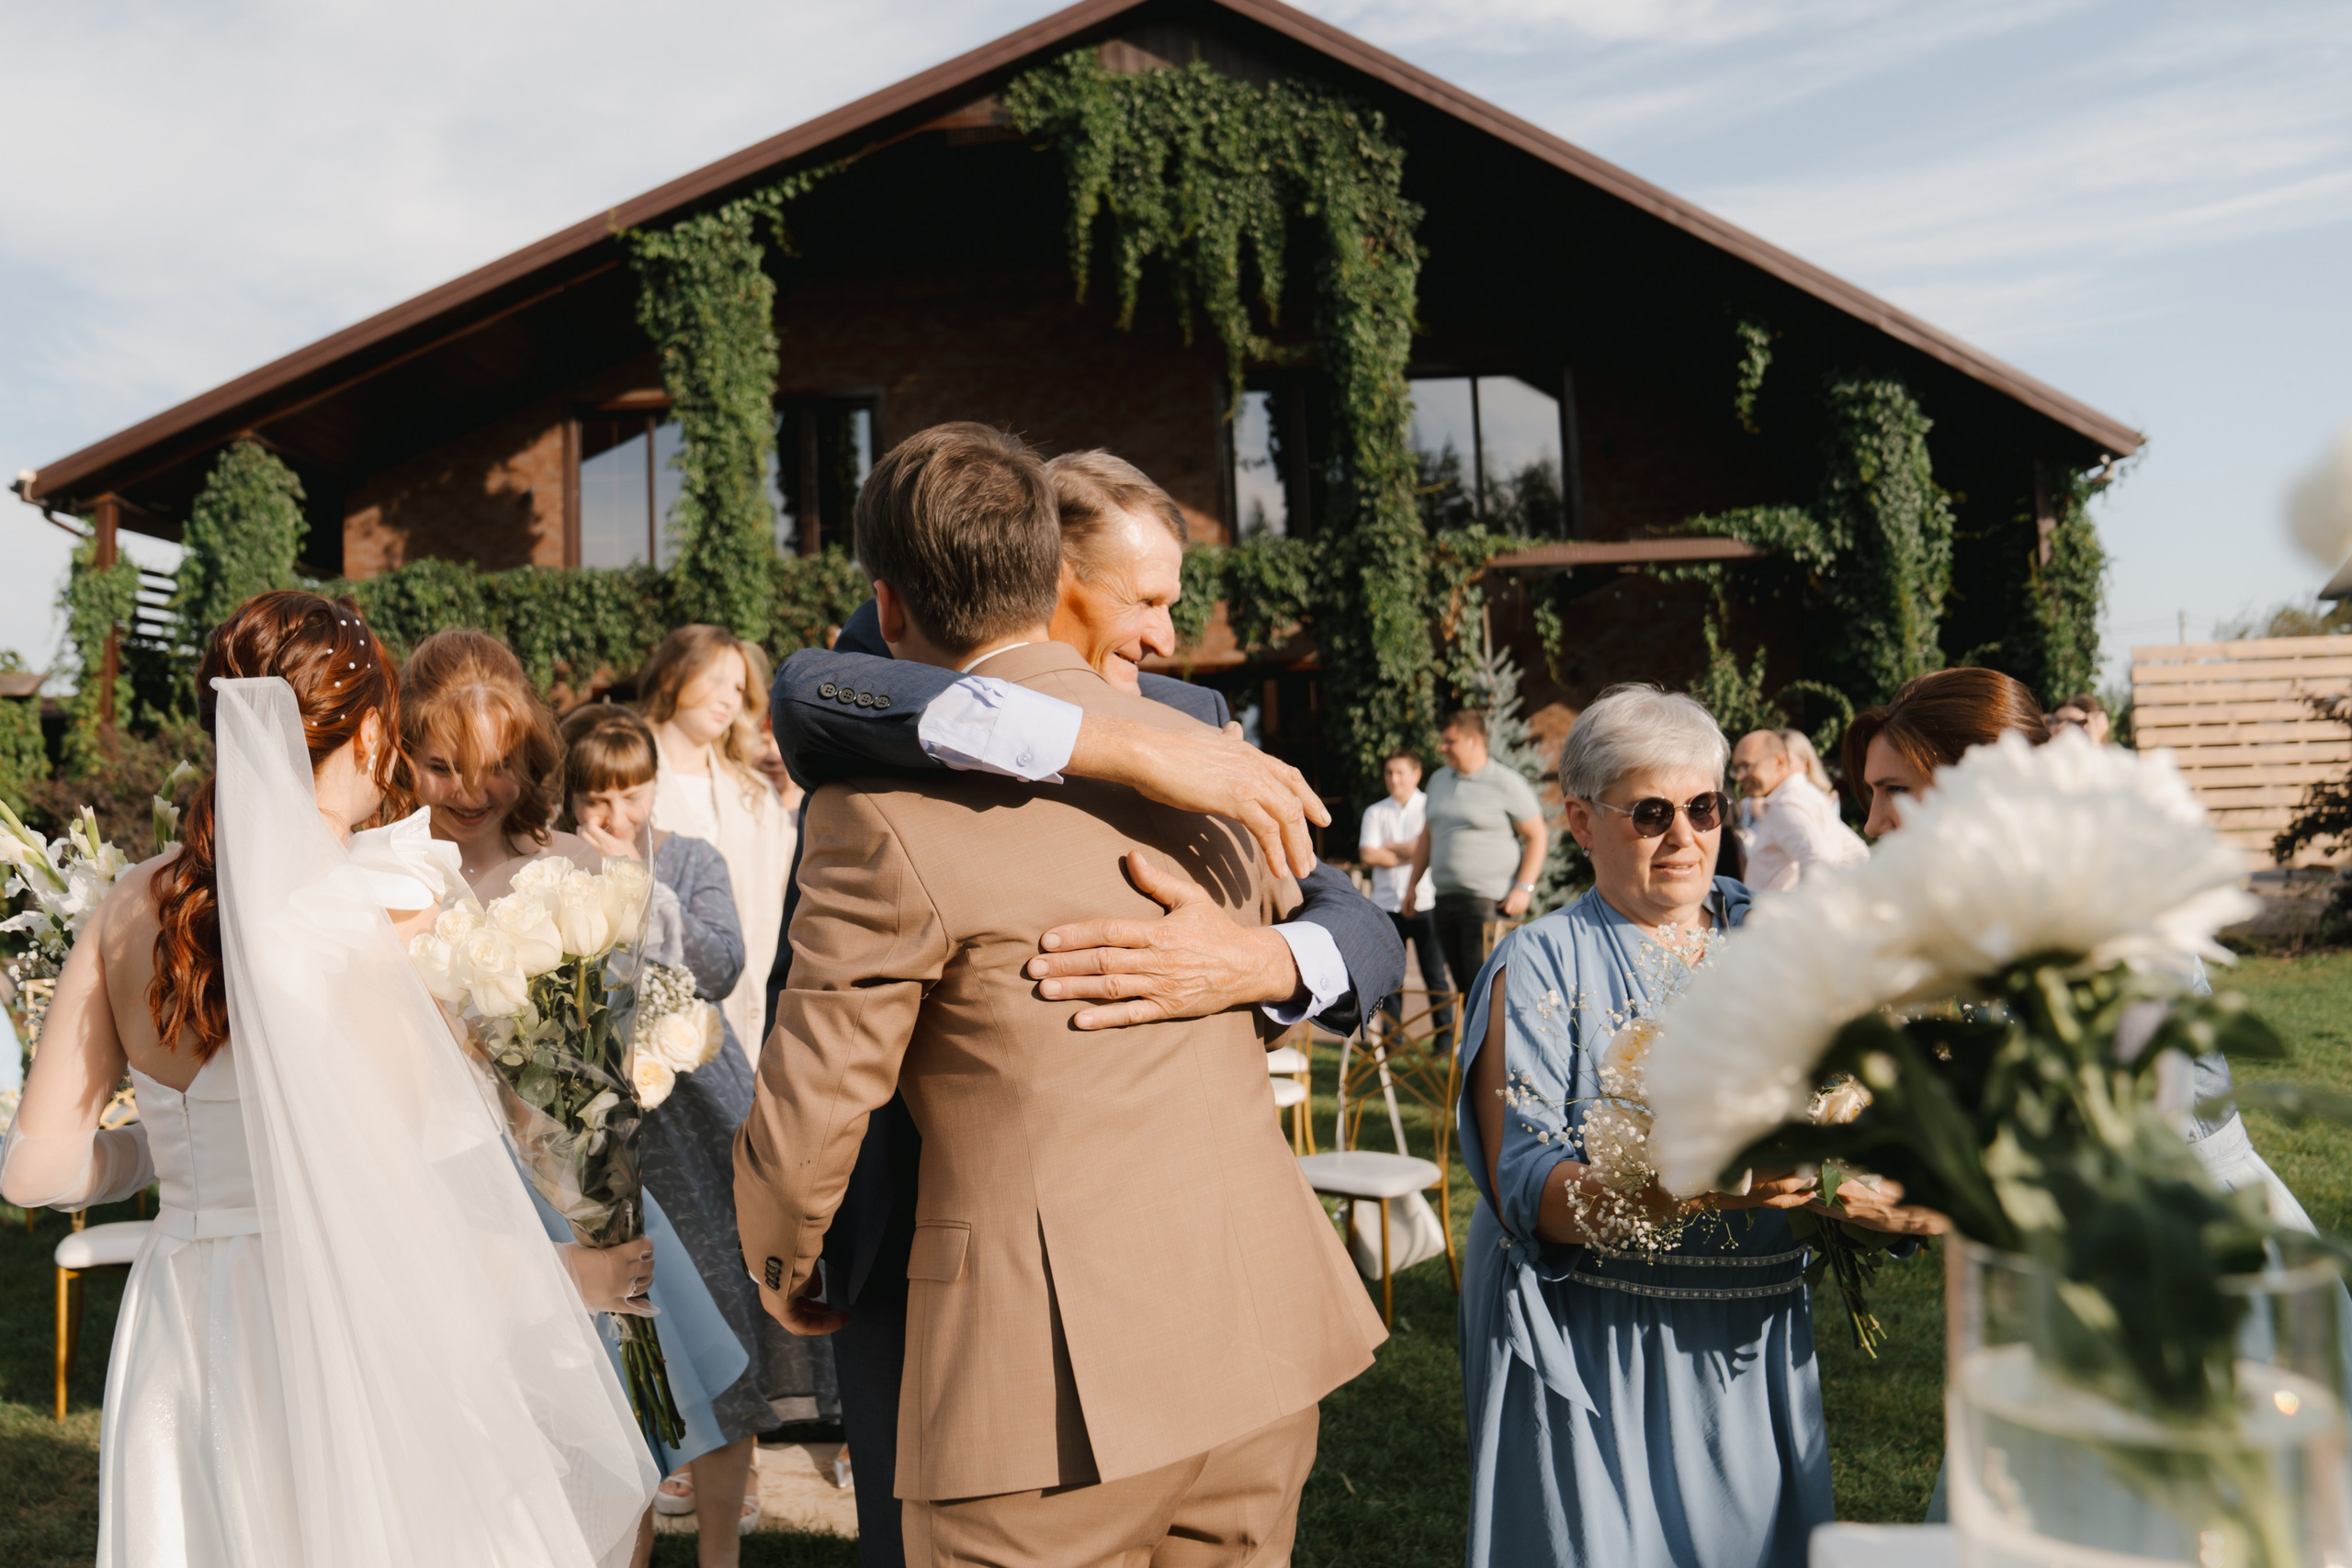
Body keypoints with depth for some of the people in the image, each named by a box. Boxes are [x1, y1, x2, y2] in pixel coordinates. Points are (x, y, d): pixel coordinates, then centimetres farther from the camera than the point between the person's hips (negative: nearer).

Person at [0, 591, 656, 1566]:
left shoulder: (131, 907, 0)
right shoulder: (354, 923, -18)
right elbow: (377, 1215, -18)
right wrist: (568, 1273, -7)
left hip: (175, 1345, 6)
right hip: (333, 1354, -6)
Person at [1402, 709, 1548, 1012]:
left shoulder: (1506, 783, -6)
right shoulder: (1439, 780, 14)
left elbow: (1536, 837, -6)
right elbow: (1428, 835, 23)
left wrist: (1524, 888, -13)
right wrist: (1413, 883, 20)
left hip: (1488, 900, -7)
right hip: (1445, 897, 7)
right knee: (1463, 984, 9)